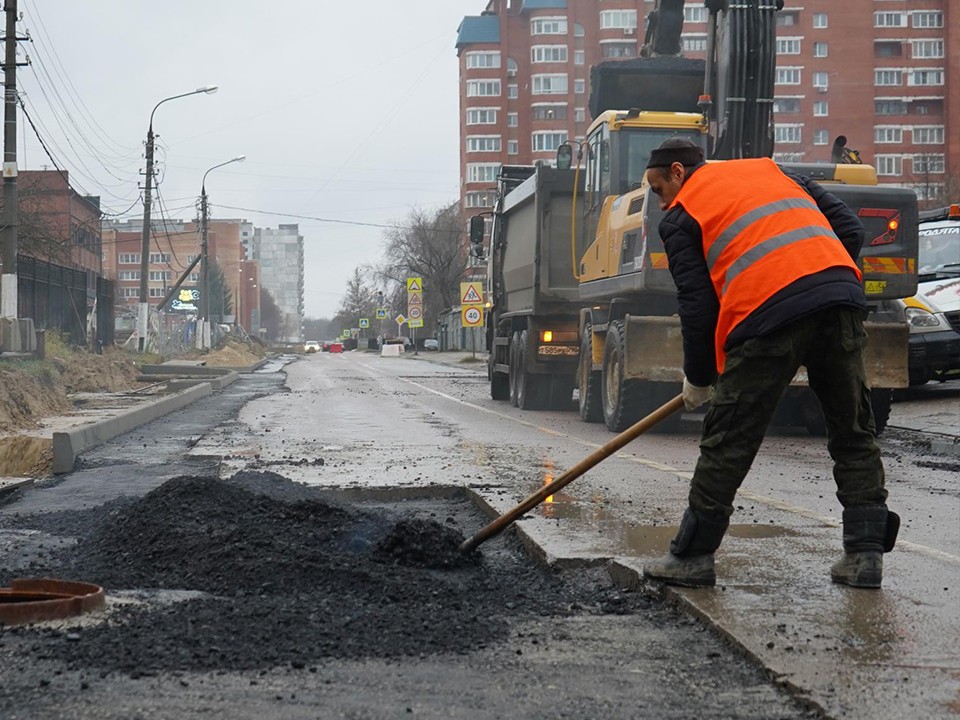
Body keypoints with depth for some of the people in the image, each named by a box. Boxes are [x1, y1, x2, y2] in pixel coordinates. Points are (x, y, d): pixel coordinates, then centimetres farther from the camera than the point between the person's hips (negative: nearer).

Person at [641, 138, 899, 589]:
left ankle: (692, 556, 13)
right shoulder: (770, 170, 31)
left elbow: (697, 306, 8)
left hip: (767, 312, -5)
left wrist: (698, 380, 19)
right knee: (853, 433, 14)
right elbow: (849, 229, 22)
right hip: (842, 297, 5)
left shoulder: (682, 216, 15)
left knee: (728, 441, 5)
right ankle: (865, 554, 13)